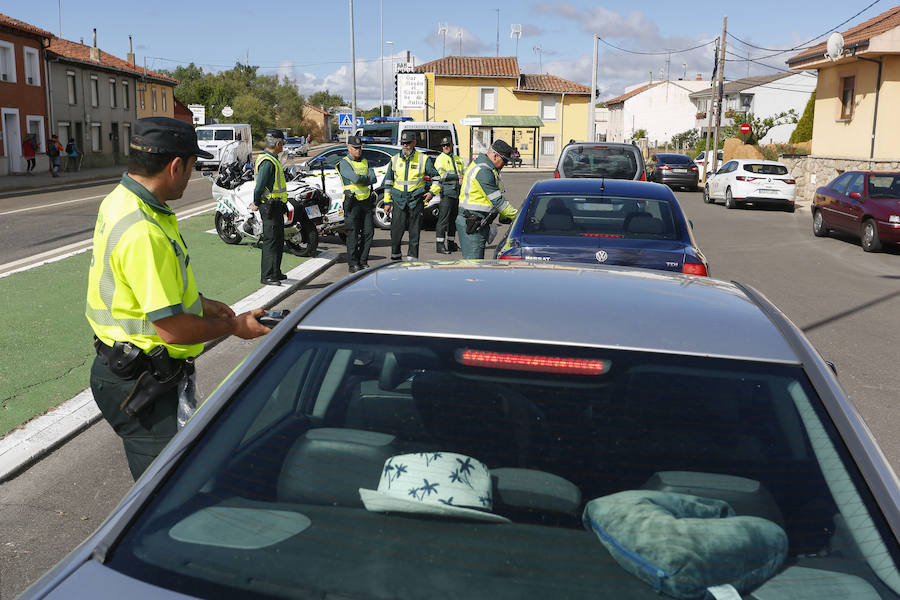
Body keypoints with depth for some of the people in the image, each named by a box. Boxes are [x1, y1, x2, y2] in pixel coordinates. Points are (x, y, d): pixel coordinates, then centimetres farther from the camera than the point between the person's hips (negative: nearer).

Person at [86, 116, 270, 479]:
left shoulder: (120, 201, 4)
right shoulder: (142, 232, -30)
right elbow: (172, 328, -27)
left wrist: (198, 303, 13)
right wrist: (236, 327, -13)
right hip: (142, 382, -10)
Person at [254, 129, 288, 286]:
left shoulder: (272, 159, 17)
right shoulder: (267, 162, -18)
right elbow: (260, 185, -21)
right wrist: (257, 203, -9)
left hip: (276, 206, 11)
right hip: (270, 206, -11)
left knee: (278, 241, 16)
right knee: (271, 241, -8)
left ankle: (275, 273, 26)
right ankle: (267, 276, -5)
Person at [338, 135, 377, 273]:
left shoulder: (365, 162, 16)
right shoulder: (344, 163, -4)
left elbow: (374, 179, 1)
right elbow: (355, 178, -20)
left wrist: (360, 179, -12)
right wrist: (367, 178, -4)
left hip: (366, 201, 6)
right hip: (352, 202, -6)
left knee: (369, 232, 4)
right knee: (353, 233, -5)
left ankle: (363, 261, 15)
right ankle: (353, 264, 2)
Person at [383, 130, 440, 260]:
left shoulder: (424, 159, 2)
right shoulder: (395, 160, 9)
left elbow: (436, 177, 10)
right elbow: (388, 181, 14)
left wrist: (432, 193, -2)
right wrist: (387, 202, 10)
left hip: (416, 201, -1)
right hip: (399, 200, 2)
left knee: (414, 232, 1)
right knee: (396, 231, -2)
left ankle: (412, 258, 9)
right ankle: (395, 256, 13)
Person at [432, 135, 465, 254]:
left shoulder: (458, 159, 21)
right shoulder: (440, 158, 0)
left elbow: (466, 172, 17)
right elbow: (441, 174, -14)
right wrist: (457, 177, -22)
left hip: (458, 192, 7)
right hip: (447, 191, -7)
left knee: (453, 218, 12)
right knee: (443, 219, -10)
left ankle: (451, 244, 19)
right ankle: (440, 245, -10)